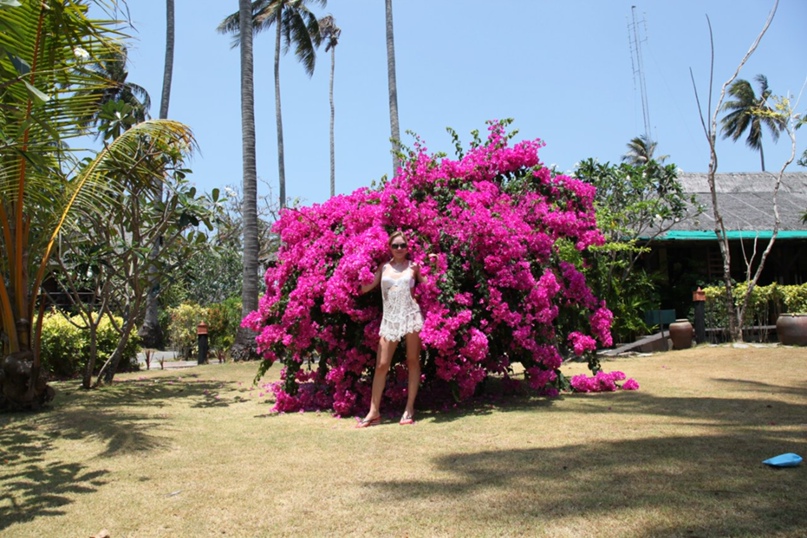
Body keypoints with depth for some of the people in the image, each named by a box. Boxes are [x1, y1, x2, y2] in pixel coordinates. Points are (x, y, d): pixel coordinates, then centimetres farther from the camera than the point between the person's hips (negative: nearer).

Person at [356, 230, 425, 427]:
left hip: (411, 316, -1)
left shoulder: (413, 266, 6)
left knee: (412, 361, 2)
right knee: (381, 365, -1)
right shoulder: (384, 267, 10)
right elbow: (364, 288, 4)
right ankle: (374, 412, 5)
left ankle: (409, 409, 10)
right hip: (389, 320, 2)